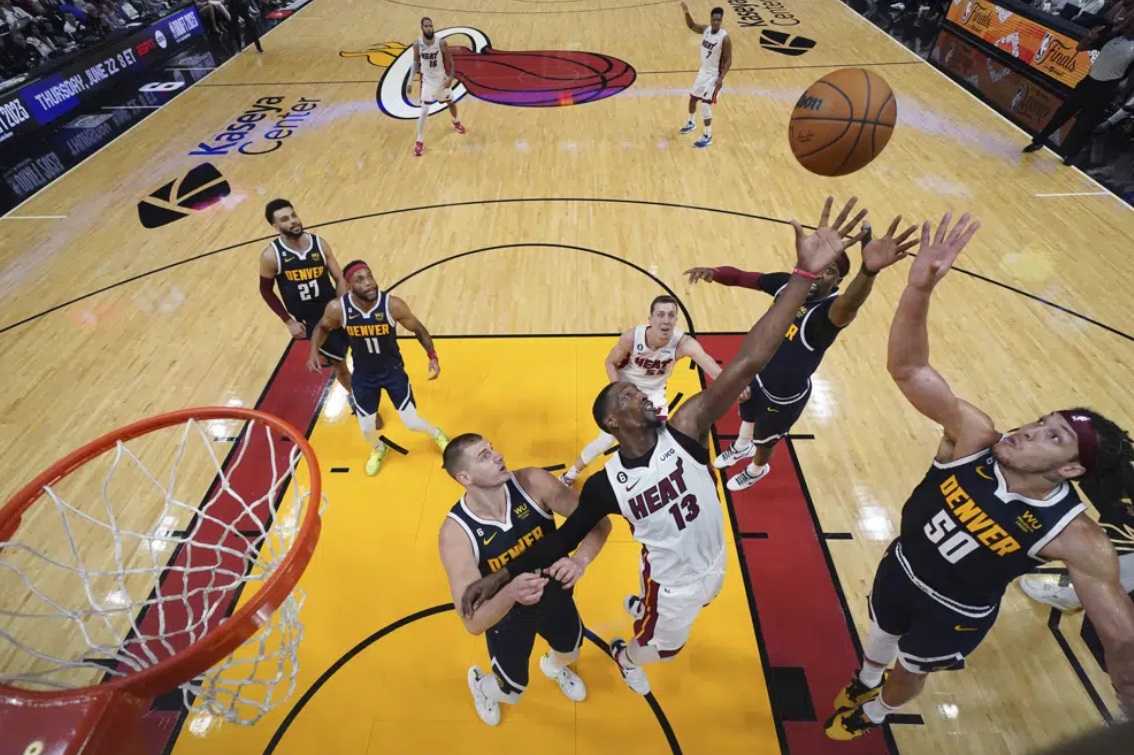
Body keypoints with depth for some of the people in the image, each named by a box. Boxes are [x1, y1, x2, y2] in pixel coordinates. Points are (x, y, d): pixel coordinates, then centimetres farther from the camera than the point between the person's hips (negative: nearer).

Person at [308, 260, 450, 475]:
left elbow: (419, 329, -9)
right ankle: (378, 449, 49)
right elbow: (322, 328, 3)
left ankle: (436, 435, 37)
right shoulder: (337, 308, -21)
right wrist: (314, 352, -12)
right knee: (367, 429, 10)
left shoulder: (393, 305, -25)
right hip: (362, 376, 2)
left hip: (393, 370, -1)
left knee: (411, 423, 0)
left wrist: (432, 356, -21)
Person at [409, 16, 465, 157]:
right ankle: (419, 142, 0)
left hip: (442, 79, 1)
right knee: (424, 111, -9)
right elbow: (416, 63, 1)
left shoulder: (441, 43, -16)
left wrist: (451, 77, -18)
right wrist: (410, 81, -4)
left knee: (451, 103, 23)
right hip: (427, 81, -1)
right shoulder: (417, 44, -13)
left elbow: (450, 61, -5)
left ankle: (456, 121, 58)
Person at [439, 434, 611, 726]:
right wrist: (510, 593, -52)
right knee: (511, 694, 20)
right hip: (507, 616, -3)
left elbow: (598, 522, -25)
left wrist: (580, 559, -44)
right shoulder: (456, 532, -34)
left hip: (556, 596, 3)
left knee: (569, 653, 31)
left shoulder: (532, 482, -29)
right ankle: (480, 683, 57)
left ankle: (554, 667, 69)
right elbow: (473, 622, -33)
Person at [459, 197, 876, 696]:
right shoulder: (605, 486, -28)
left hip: (712, 562, 4)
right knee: (660, 648, 23)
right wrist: (500, 577, -16)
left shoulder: (684, 430, -29)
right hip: (672, 580, -3)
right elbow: (562, 540, -12)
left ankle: (640, 606, 70)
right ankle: (624, 655, 59)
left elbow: (747, 364, -42)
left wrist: (806, 273, -51)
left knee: (661, 618, 35)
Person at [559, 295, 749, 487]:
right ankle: (571, 473, 31)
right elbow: (610, 362, -13)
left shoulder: (683, 343, -34)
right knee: (606, 440, 5)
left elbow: (707, 361, -54)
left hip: (654, 394, 1)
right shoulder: (631, 338, -31)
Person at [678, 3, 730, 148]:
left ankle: (707, 136, -1)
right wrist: (686, 13, -6)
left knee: (705, 104, -13)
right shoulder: (705, 29, -3)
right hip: (703, 72, 8)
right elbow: (691, 25, 13)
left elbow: (728, 60, -19)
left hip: (714, 75, -8)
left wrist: (721, 78, -30)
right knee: (692, 98, 21)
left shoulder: (724, 38, -21)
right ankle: (691, 123, 47)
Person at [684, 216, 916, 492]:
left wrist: (869, 270, -80)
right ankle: (741, 447, 68)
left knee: (764, 440, 22)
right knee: (748, 415, 34)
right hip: (757, 374, 6)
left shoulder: (829, 309, -34)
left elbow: (848, 306, -58)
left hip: (785, 395, -5)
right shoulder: (788, 282, -15)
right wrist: (713, 272, -31)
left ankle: (757, 469, 57)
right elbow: (743, 277, -10)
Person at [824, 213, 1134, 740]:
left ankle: (874, 713, 63)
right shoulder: (974, 437, -29)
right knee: (880, 635, 32)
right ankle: (865, 683, 68)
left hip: (956, 614, -2)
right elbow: (907, 368, -41)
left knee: (909, 672, 27)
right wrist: (919, 288, -55)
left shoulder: (1075, 537, -30)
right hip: (901, 568, 2)